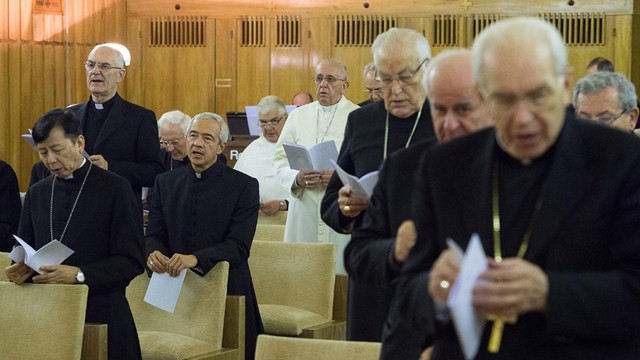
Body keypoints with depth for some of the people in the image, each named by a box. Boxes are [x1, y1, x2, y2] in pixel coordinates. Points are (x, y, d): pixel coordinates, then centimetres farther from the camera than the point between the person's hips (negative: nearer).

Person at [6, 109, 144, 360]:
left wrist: (79, 275, -21)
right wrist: (21, 270, -8)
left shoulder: (115, 189, -4)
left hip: (101, 317, -4)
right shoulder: (37, 193, 12)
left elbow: (131, 261, -10)